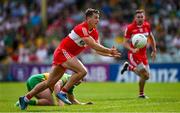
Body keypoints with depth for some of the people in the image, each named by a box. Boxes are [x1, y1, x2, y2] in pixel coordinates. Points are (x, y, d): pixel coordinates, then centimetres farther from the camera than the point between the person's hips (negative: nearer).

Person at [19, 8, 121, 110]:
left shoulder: (94, 33, 7)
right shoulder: (82, 28, -21)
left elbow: (97, 49, 9)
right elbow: (93, 45, -28)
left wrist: (110, 54, -5)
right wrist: (109, 50, -24)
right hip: (63, 52, -9)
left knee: (50, 83, 12)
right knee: (82, 71, -25)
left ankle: (26, 98, 20)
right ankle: (63, 93, -18)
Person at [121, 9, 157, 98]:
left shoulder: (147, 25, 1)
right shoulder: (130, 28, -13)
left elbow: (151, 38, 16)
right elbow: (125, 42, -9)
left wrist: (154, 50, 14)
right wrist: (132, 50, -27)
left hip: (143, 54, 6)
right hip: (133, 55, -6)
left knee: (146, 76, 7)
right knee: (145, 75, -15)